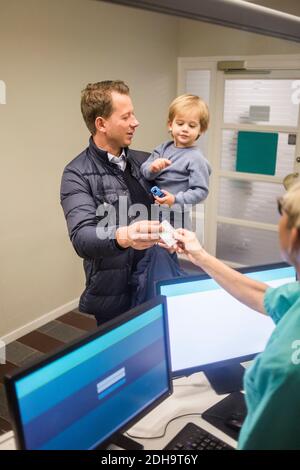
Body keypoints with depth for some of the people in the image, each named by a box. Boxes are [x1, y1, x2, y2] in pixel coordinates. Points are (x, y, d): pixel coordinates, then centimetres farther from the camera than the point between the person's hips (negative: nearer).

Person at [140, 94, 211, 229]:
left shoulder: (196, 159, -13)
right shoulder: (164, 148, 4)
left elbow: (201, 191, -16)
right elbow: (144, 171, -3)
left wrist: (175, 199, -27)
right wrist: (152, 168, -25)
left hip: (175, 219, -5)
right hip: (152, 213, 6)